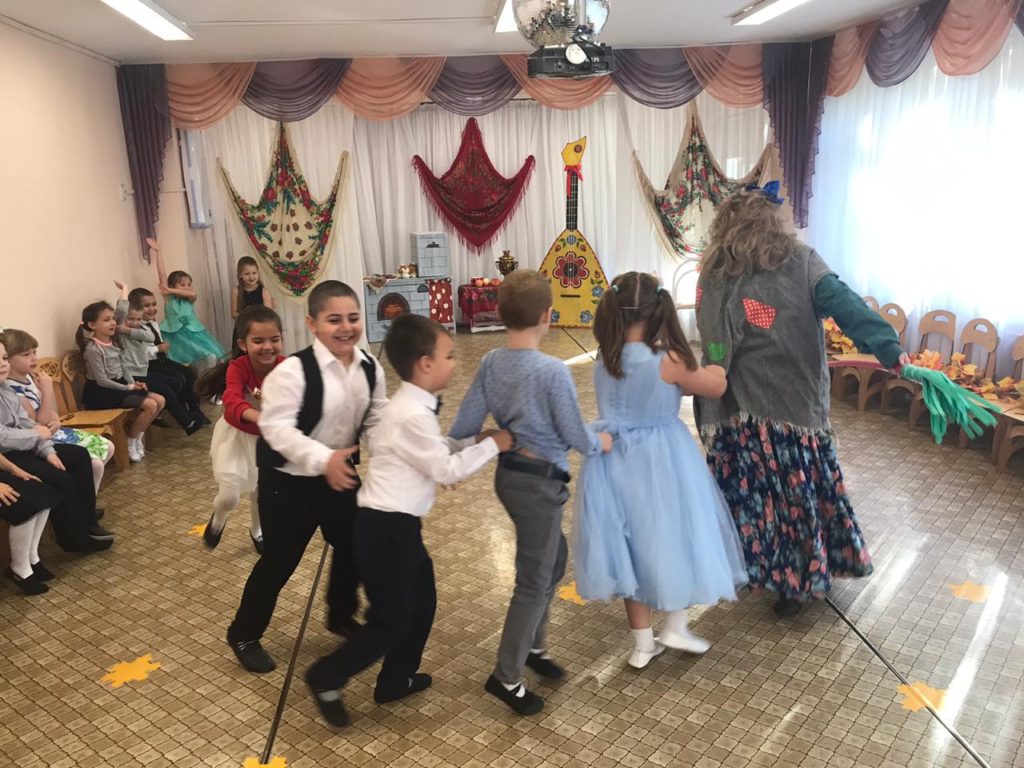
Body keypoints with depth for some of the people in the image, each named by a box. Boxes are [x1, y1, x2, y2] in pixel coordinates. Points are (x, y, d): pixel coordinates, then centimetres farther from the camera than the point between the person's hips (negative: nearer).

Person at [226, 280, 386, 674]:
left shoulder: (370, 368, -6)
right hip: (289, 481, -6)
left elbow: (376, 419, 2)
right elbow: (276, 427, -28)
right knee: (279, 560, 7)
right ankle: (244, 634, 32)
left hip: (341, 474, 6)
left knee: (353, 546, 19)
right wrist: (323, 459, -40)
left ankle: (341, 616, 47)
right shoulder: (293, 371, -26)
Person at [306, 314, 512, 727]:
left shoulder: (411, 405, 9)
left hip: (397, 523, 10)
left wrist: (474, 440, 6)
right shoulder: (413, 415, -23)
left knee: (422, 602, 20)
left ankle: (396, 680, 37)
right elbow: (445, 469, -17)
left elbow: (436, 450, 18)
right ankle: (326, 678, 22)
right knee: (392, 620, 3)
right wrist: (492, 446, -7)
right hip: (386, 527, -10)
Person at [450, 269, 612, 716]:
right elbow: (574, 436, -13)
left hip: (509, 475, 7)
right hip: (540, 482, -7)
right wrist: (599, 443, 8)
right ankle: (506, 677, 18)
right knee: (534, 580, 7)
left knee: (554, 558, 25)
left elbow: (463, 428, -2)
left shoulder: (491, 363, -3)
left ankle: (533, 646, 39)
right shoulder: (553, 371, -21)